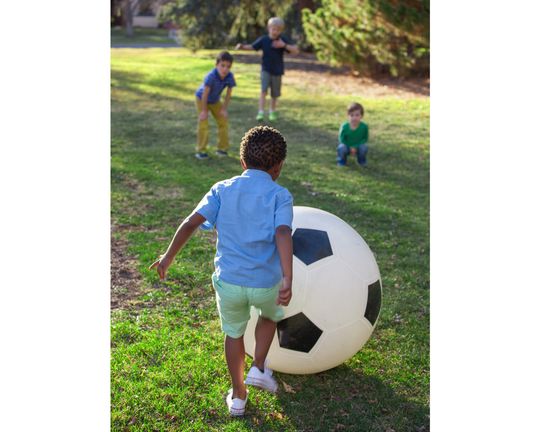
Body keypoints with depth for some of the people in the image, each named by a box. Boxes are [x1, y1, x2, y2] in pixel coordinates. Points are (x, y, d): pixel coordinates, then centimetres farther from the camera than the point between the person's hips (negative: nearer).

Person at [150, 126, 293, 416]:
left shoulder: (223, 189, 2)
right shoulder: (280, 195, -5)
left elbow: (191, 222, -6)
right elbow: (283, 234, -22)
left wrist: (169, 256, 4)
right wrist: (287, 279, -30)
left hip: (228, 281, 2)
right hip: (265, 283, -1)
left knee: (234, 333, 25)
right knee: (271, 315, 33)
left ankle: (238, 397, 37)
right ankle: (259, 368, 23)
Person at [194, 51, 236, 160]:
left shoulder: (230, 77, -24)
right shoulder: (211, 76, -39)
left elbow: (228, 94, -11)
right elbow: (205, 94, -30)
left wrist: (223, 109, -7)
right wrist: (204, 111, -22)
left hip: (215, 100, 5)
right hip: (201, 99, -5)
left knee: (223, 121, 5)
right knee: (203, 124, -11)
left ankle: (222, 148, 19)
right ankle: (201, 151, 0)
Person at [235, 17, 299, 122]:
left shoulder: (282, 40, -8)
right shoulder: (263, 40, -6)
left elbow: (296, 51, -15)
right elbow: (252, 46, 7)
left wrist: (284, 45, -30)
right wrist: (242, 47, -12)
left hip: (277, 71, 1)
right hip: (266, 70, -1)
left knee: (275, 94, 12)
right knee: (263, 90, -19)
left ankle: (272, 112, 33)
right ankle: (261, 112, -19)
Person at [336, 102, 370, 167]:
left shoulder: (364, 126, -22)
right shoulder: (344, 127, -23)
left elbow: (365, 139, -11)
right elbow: (342, 139, -12)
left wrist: (355, 147, -20)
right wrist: (350, 147, -18)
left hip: (357, 145, 1)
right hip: (346, 145, -1)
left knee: (363, 147, -29)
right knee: (342, 148, -33)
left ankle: (361, 160, 3)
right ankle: (342, 161, 0)